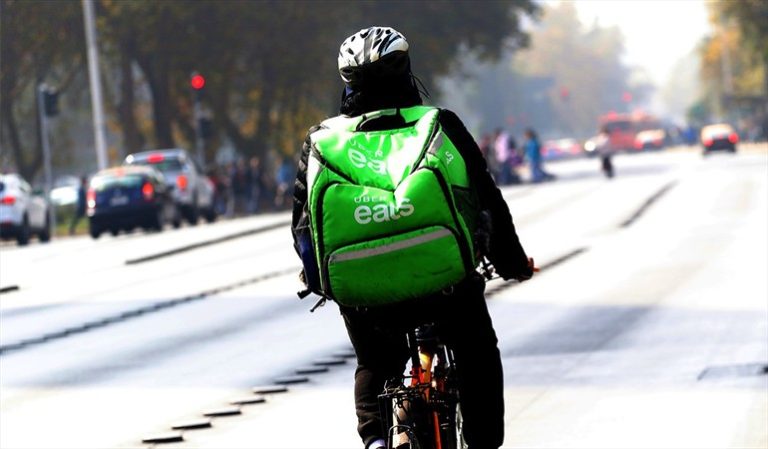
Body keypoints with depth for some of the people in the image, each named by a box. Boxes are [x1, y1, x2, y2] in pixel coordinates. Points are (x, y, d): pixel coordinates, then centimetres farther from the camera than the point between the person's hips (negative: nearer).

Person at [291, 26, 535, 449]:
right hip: (444, 283, -1)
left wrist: (315, 274, 30)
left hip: (363, 298, 1)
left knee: (374, 367, 30)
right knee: (477, 354, 28)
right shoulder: (440, 126, 0)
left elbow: (302, 222, 10)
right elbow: (488, 200, 5)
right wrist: (512, 261, 21)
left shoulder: (321, 143, 4)